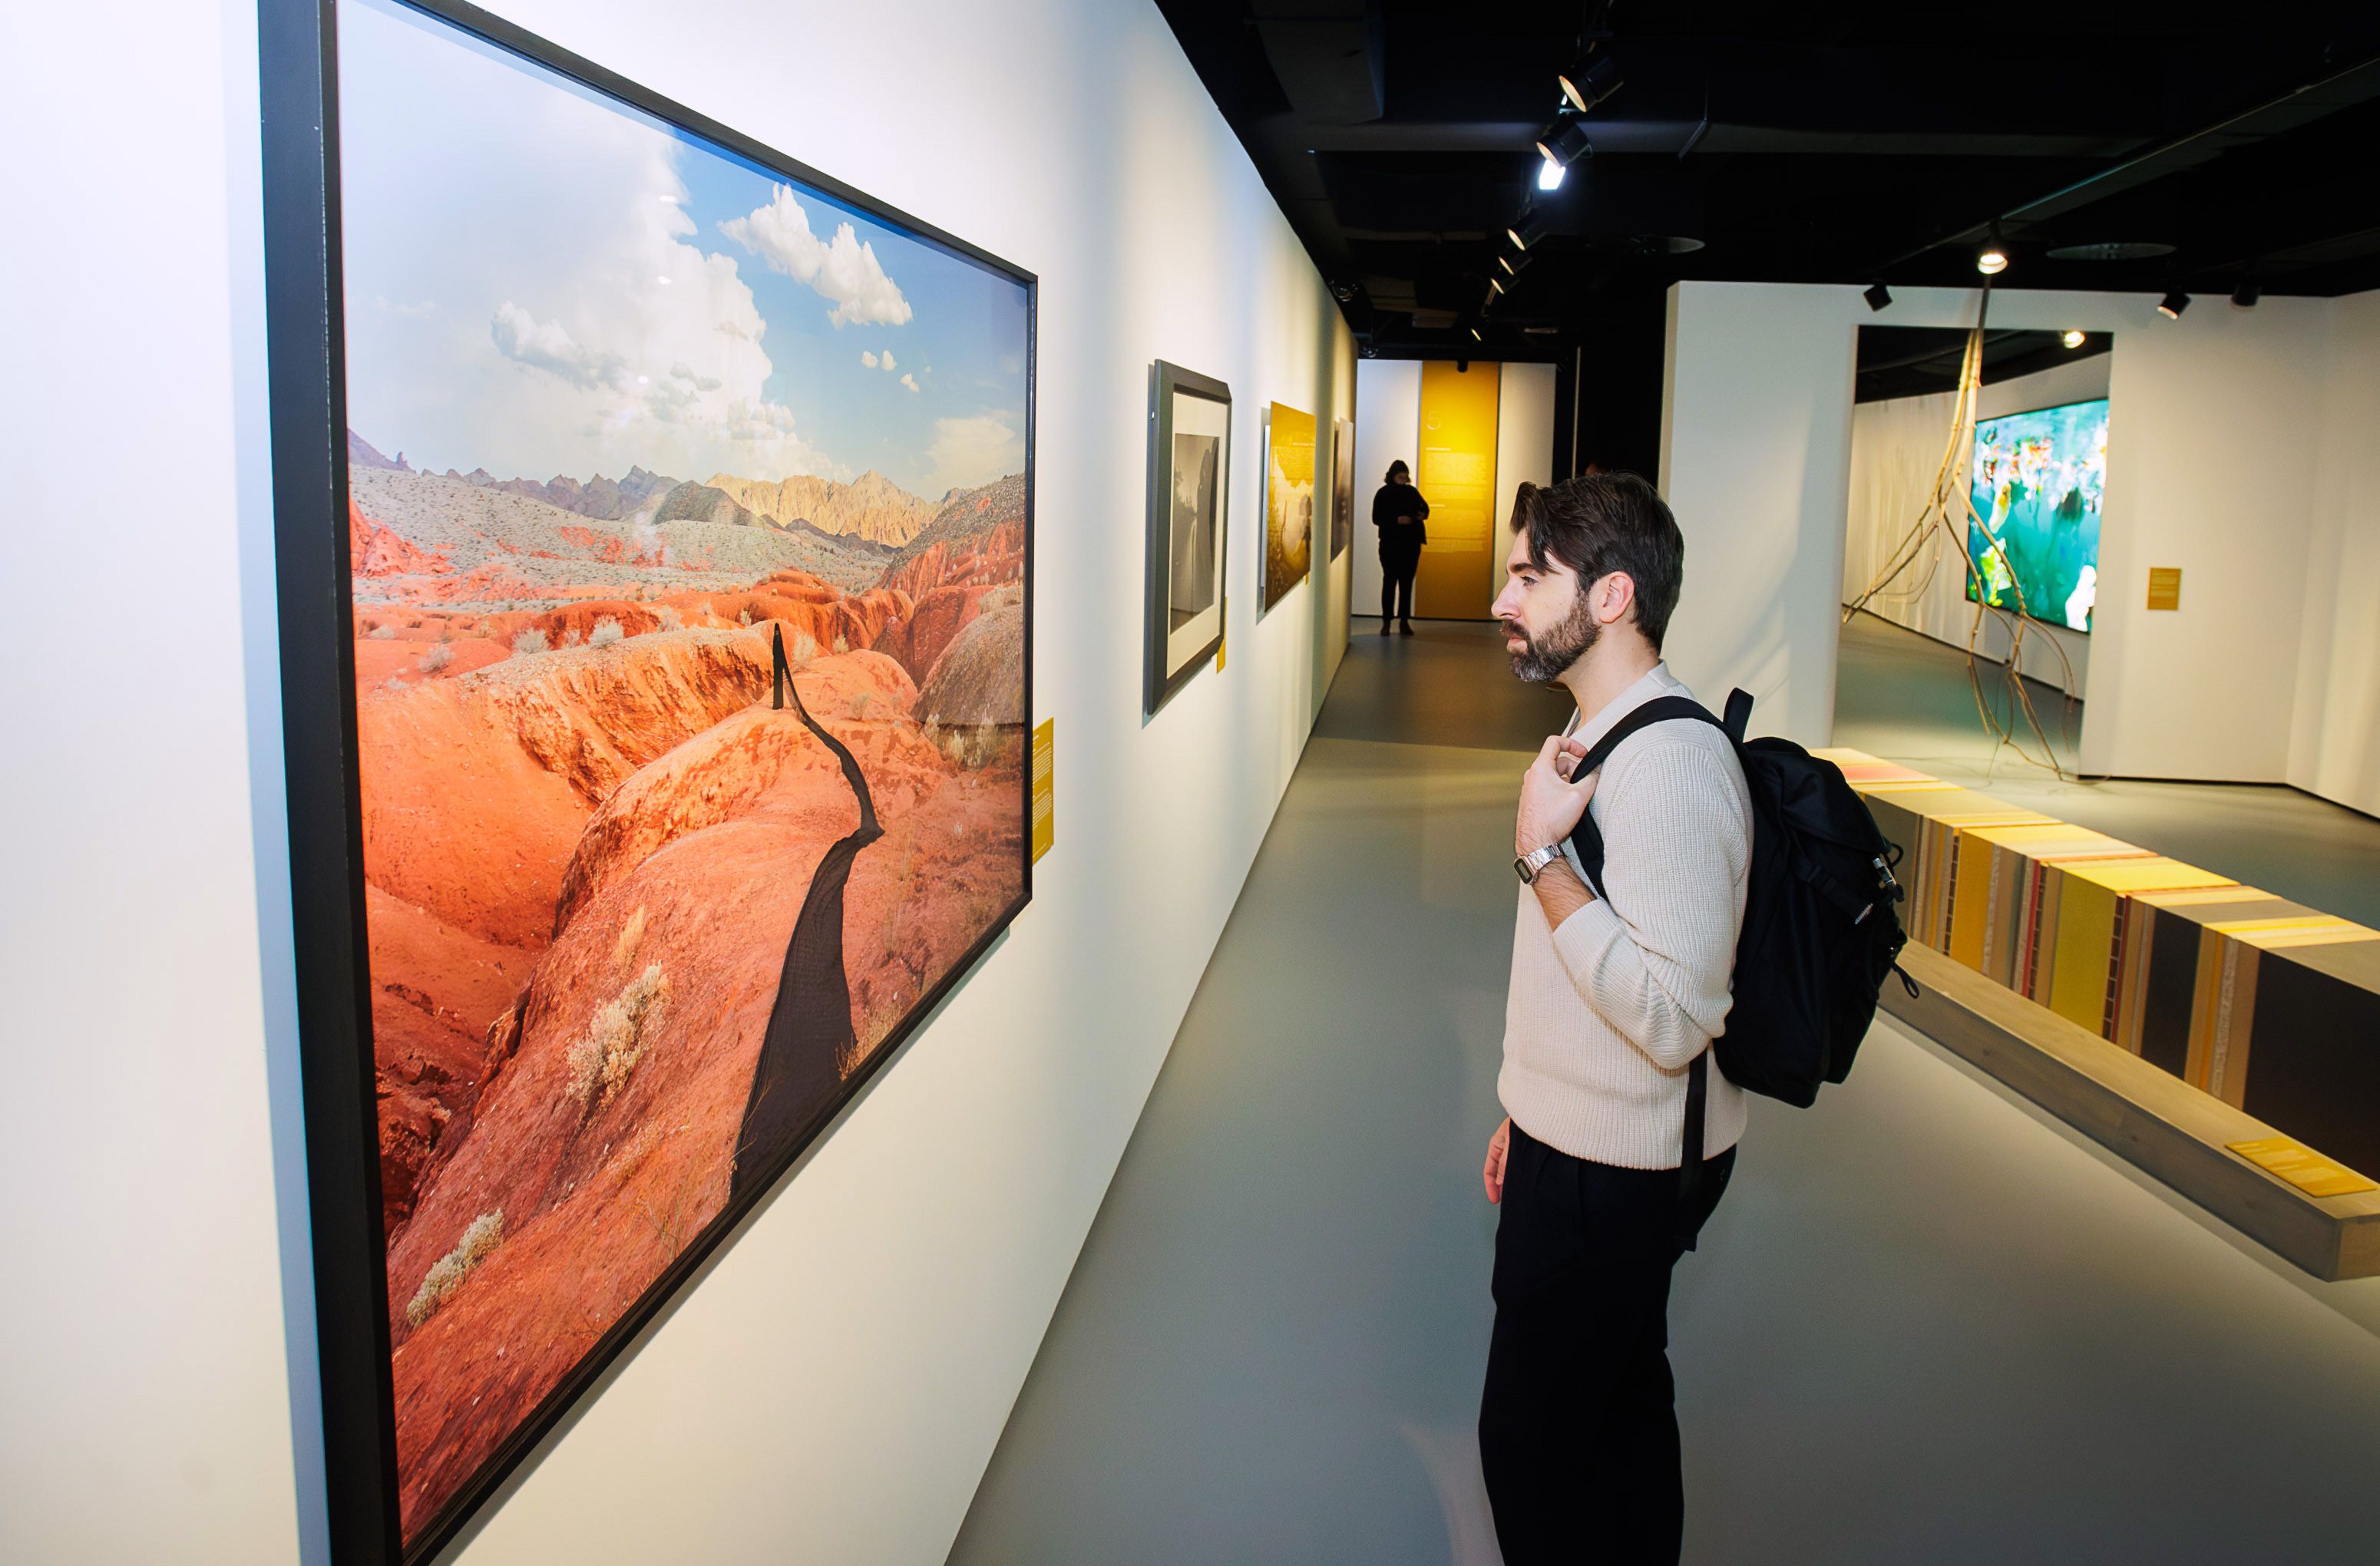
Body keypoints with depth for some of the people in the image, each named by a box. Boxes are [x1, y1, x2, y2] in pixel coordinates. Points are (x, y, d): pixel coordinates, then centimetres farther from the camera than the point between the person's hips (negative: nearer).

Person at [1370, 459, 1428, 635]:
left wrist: (1422, 514, -6)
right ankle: (1386, 621, 0)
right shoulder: (1383, 494, -2)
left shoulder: (1412, 492, 8)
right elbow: (1376, 518, -8)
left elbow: (1424, 507, 17)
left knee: (1407, 582, 6)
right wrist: (1397, 520, -21)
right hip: (1390, 543, -3)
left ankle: (1404, 620, 11)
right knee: (1390, 581, -2)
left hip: (1411, 543, 3)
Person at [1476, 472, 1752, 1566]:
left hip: (1613, 1177, -10)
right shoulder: (1599, 733, 8)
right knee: (1620, 1412, 23)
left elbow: (1672, 1018, -31)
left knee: (1534, 1439, 5)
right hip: (1585, 1146, 10)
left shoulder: (1670, 766, -26)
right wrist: (1530, 1109, 21)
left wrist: (1541, 854, -28)